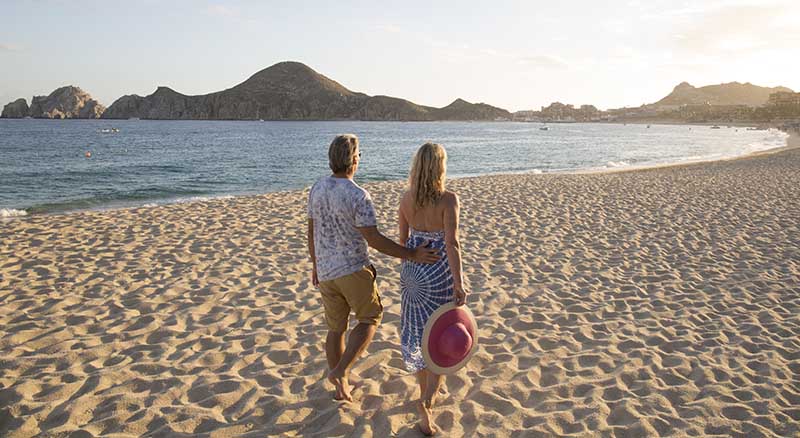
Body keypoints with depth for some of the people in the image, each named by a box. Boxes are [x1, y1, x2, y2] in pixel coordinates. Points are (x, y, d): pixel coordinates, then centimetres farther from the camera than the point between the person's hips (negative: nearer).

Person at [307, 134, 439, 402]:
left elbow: (312, 232, 9)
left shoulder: (317, 189, 1)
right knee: (369, 318, 15)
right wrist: (411, 255, -19)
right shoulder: (359, 196, -19)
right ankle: (340, 371, 0)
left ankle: (340, 388, 26)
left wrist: (315, 265, 21)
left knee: (335, 327, 16)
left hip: (326, 270, 6)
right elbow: (374, 239, -21)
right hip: (353, 269, -6)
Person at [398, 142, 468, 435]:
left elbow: (403, 238, 7)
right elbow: (452, 243, -25)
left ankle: (426, 393, 36)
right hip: (441, 273, -5)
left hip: (413, 271, 5)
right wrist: (459, 284, -23)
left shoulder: (407, 198, -3)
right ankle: (427, 401, 0)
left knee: (418, 334, 19)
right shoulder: (449, 199, -18)